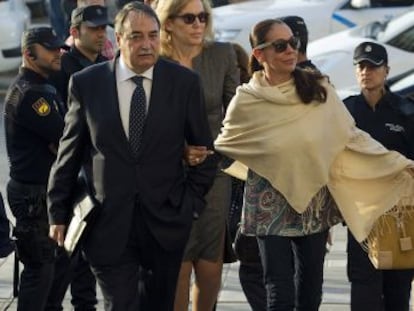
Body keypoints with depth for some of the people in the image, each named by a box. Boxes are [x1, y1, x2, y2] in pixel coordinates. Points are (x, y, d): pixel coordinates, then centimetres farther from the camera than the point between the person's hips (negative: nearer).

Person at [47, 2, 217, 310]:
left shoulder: (185, 82, -1)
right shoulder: (86, 83, -1)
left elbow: (205, 150, 9)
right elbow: (69, 154, 5)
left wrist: (192, 202, 2)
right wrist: (58, 213, 7)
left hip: (165, 219, 1)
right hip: (108, 223, -1)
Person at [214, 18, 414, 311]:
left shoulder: (319, 91, -5)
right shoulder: (246, 102, -7)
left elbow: (352, 136, 1)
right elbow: (225, 148, 10)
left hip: (315, 205, 2)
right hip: (271, 207, -2)